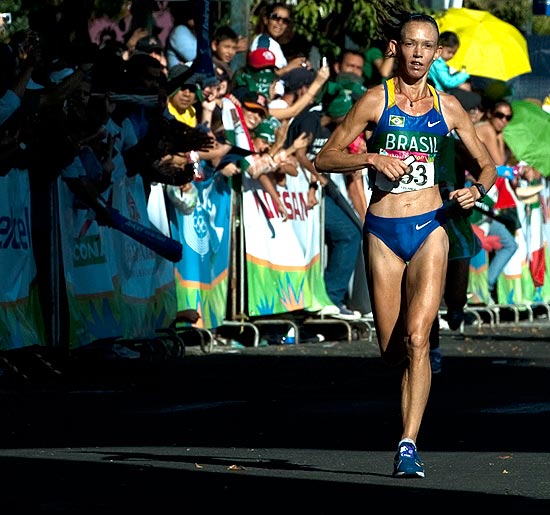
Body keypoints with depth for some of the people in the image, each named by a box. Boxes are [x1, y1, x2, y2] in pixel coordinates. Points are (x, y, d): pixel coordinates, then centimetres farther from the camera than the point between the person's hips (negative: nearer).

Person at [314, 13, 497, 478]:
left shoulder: (447, 107, 7)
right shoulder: (376, 101, 2)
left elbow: (487, 163, 16)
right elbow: (324, 158, 2)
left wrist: (478, 190, -5)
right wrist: (372, 158, -13)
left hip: (429, 228, 0)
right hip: (383, 231, 1)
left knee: (416, 338, -17)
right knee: (391, 349, 4)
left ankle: (409, 444, -18)